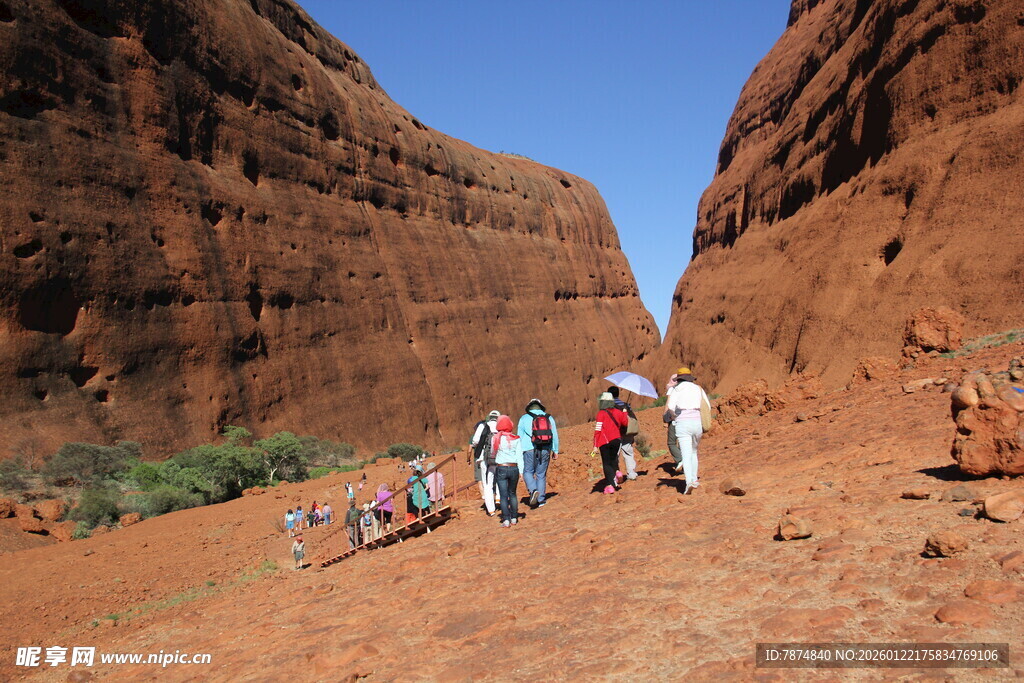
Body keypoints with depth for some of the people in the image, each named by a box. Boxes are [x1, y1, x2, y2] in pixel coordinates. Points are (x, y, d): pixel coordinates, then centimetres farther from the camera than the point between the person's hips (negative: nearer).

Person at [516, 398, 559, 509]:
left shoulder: (524, 418, 4)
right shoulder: (549, 418, 11)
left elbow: (520, 436, 5)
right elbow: (555, 435, 13)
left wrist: (519, 451, 11)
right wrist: (555, 450, 20)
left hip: (530, 450, -3)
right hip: (545, 450, 3)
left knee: (528, 472, 9)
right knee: (541, 474, 10)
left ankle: (533, 490, -15)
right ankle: (540, 499, 9)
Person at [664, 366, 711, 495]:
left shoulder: (676, 389, 4)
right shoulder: (698, 388, 14)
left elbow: (669, 408, -8)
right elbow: (708, 406, 10)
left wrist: (674, 417, 9)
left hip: (682, 422, -3)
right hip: (697, 421, 4)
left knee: (686, 454, -10)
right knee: (693, 451, 23)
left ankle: (690, 482, -26)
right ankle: (694, 478, 24)